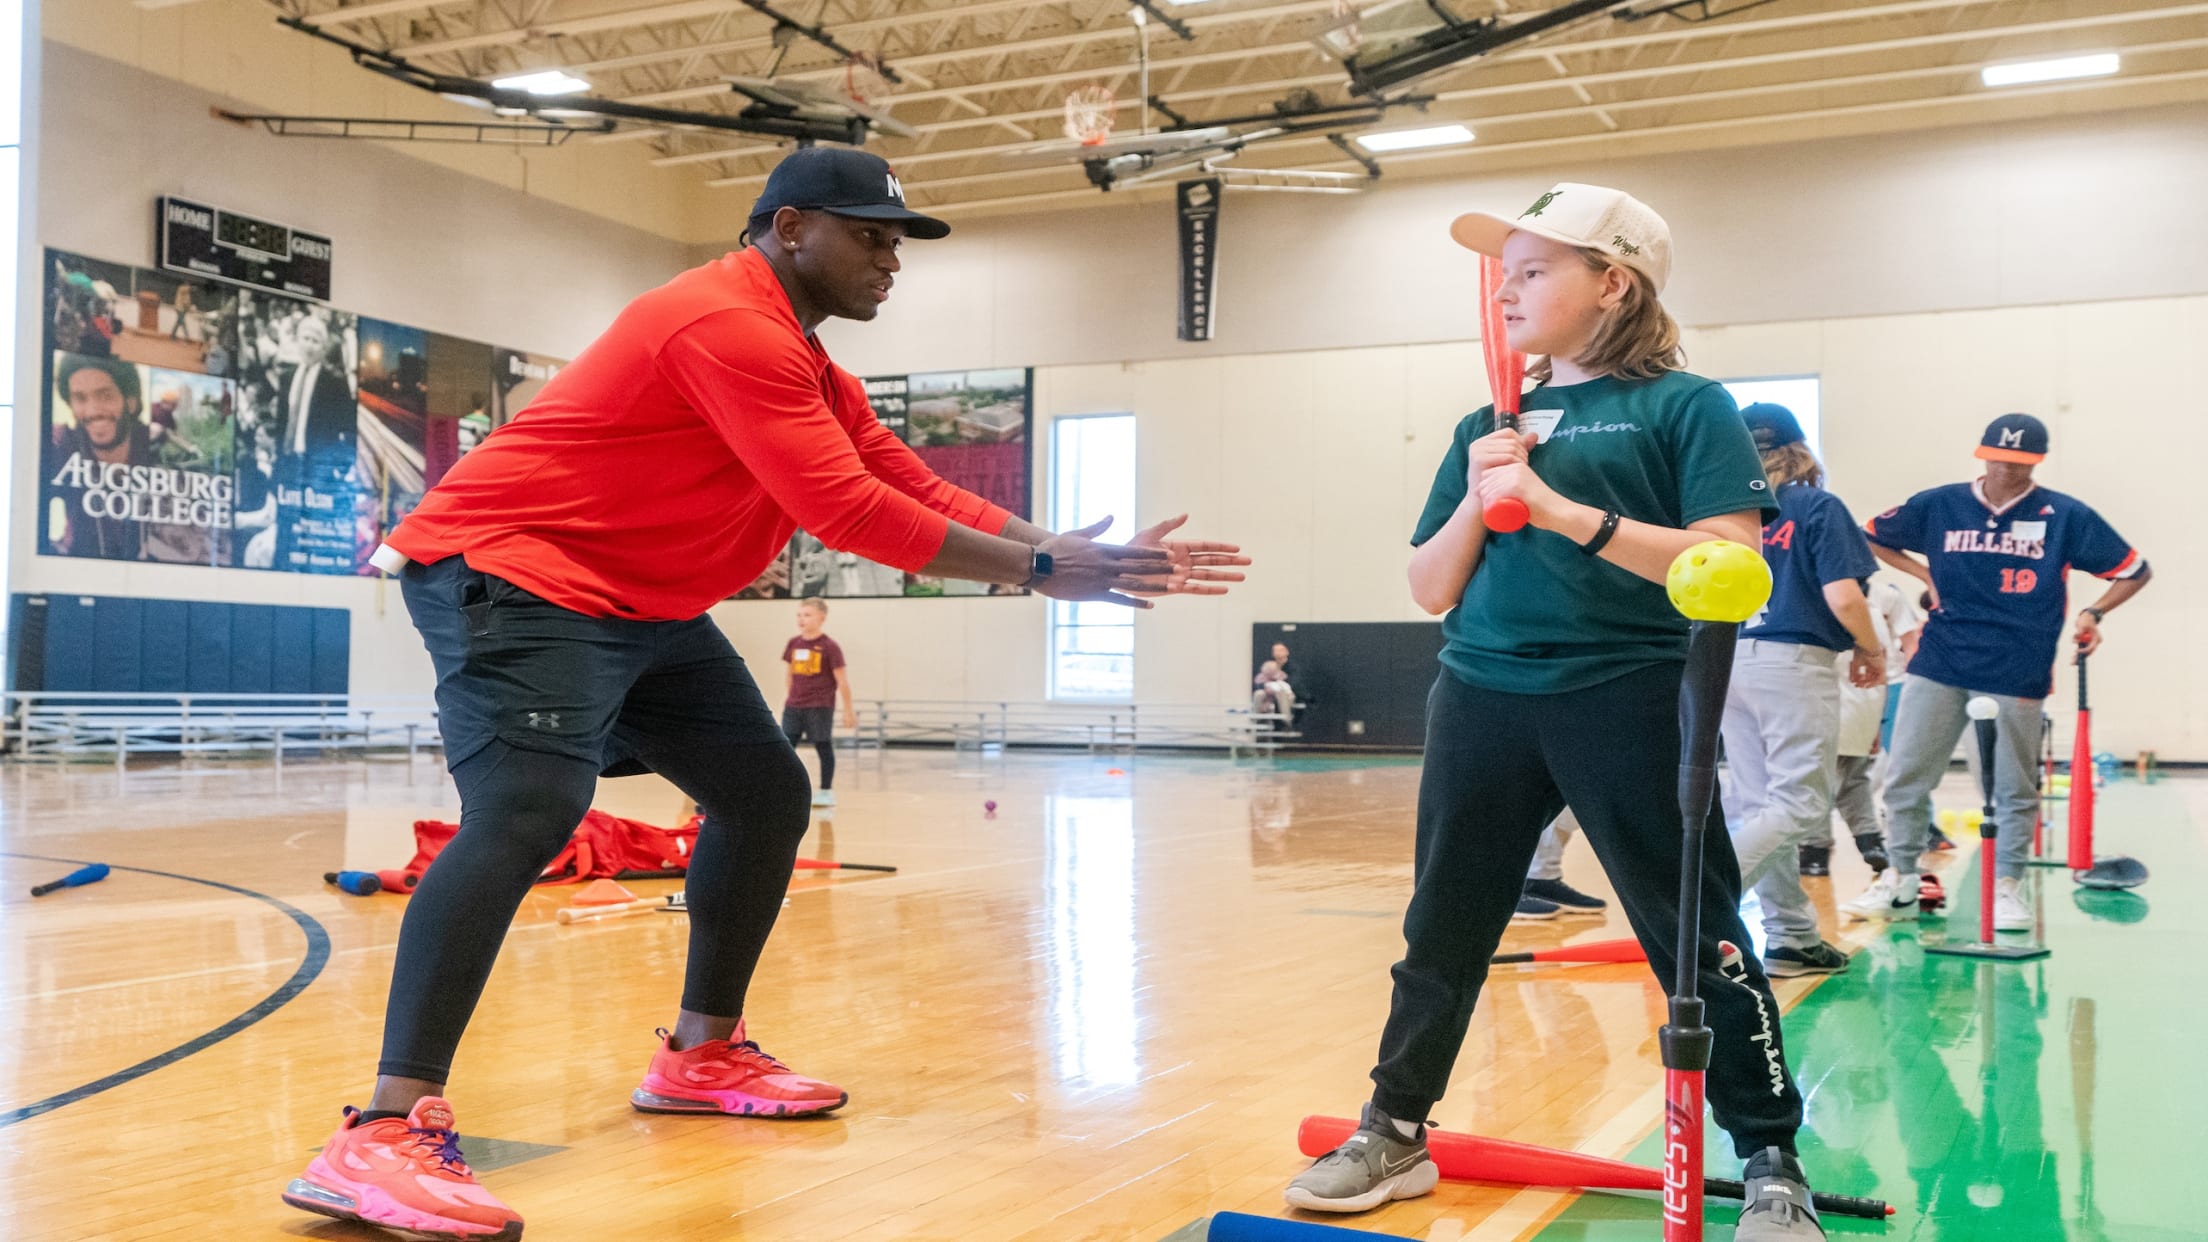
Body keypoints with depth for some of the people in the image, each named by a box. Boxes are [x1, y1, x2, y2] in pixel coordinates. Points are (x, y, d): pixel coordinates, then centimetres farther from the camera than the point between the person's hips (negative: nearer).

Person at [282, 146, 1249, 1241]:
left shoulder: (805, 366, 14)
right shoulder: (727, 323, -20)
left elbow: (922, 493, 11)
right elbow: (845, 510, -27)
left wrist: (1071, 553, 1)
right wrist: (1036, 570, -21)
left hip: (642, 604, 11)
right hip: (511, 573, -11)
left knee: (768, 791, 11)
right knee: (528, 811, -29)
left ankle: (703, 1056, 22)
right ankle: (386, 1131, -33)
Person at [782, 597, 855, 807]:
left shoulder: (829, 647, -9)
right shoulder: (793, 644, 6)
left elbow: (842, 679, -6)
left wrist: (848, 709, -5)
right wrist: (786, 700, 17)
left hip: (820, 707, -5)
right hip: (793, 706, 5)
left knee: (823, 747, 3)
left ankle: (826, 791, 12)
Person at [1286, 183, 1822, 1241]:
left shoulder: (1684, 407, -1)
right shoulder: (1488, 428, 15)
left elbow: (1728, 559, -13)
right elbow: (1430, 589, 14)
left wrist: (1568, 511, -19)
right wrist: (1479, 498, -5)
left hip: (1629, 700, -5)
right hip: (1482, 700, 5)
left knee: (1698, 938, 1)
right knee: (1442, 930, 13)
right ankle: (1395, 1134, 27)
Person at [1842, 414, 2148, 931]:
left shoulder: (2066, 516, 0)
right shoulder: (1939, 506, 3)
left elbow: (2135, 571, 6)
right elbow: (1872, 537, 15)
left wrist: (2093, 613, -8)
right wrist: (1925, 575, 4)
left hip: (2017, 675, -1)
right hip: (1938, 668, 2)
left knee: (2013, 791, 6)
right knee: (1906, 779, 3)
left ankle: (2007, 887, 21)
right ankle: (1900, 882, 15)